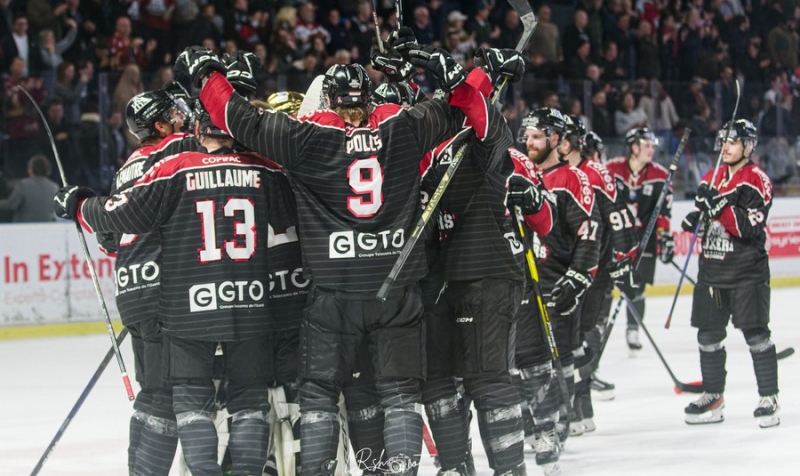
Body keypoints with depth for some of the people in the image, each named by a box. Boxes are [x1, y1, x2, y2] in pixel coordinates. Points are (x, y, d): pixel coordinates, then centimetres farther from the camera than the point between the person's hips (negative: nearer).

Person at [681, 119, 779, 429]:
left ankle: (769, 399, -1)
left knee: (755, 333, -7)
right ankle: (713, 397, 20)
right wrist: (696, 218, 1)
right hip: (712, 269, 7)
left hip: (747, 272, -7)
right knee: (708, 335, 9)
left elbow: (750, 229, -20)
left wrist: (722, 207, -28)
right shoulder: (712, 177, 12)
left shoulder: (757, 181, -9)